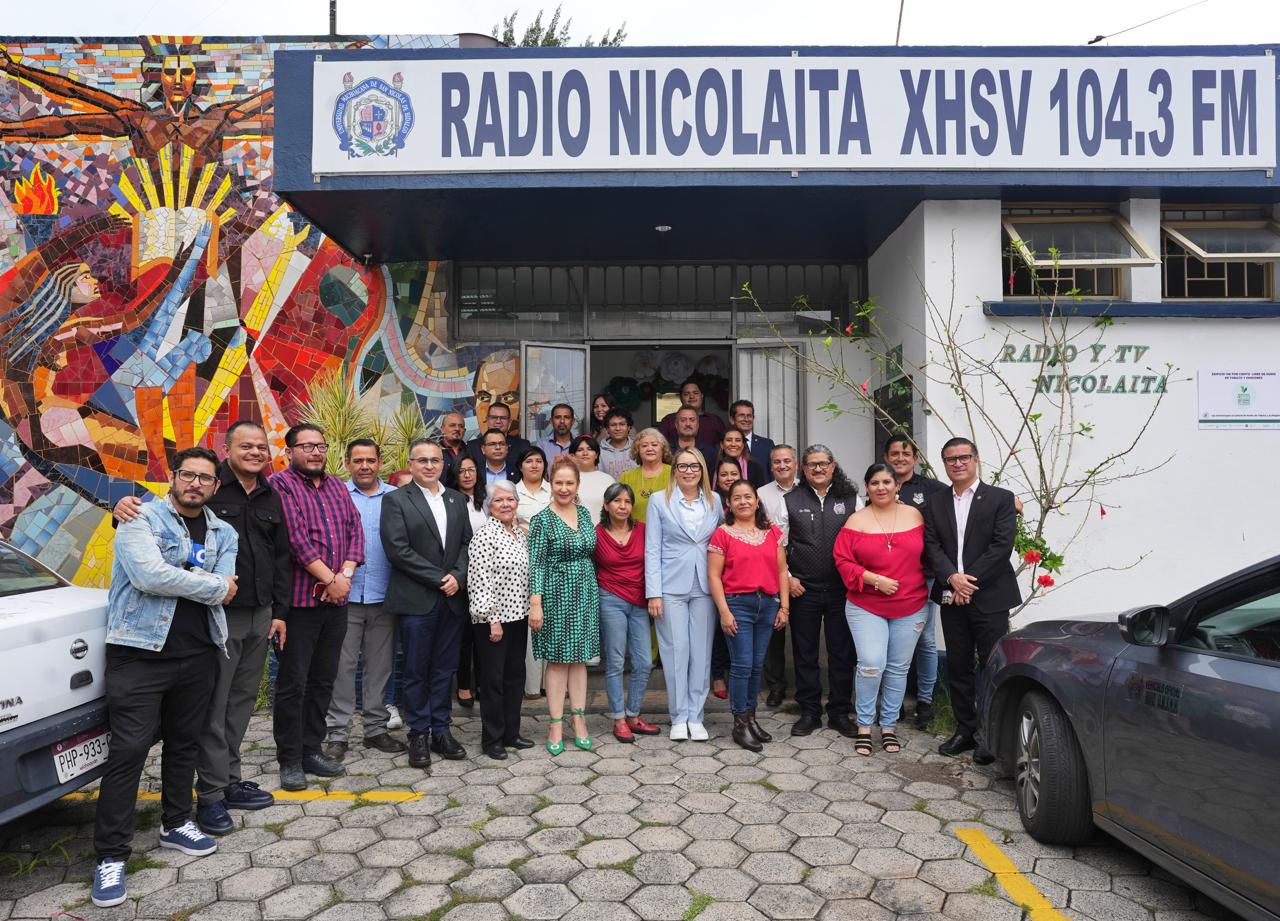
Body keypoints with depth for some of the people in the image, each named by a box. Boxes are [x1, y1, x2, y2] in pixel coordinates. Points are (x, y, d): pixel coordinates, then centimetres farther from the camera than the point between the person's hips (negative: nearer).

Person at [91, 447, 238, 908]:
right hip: (140, 652, -5)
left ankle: (176, 823, 32)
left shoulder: (224, 534, 10)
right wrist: (213, 585, -11)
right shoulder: (141, 519, -4)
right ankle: (111, 855, 5)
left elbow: (226, 590, -3)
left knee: (184, 744, 15)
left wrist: (176, 579, -14)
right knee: (129, 749, -5)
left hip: (199, 654, 5)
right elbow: (148, 576, -20)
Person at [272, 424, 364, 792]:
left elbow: (355, 529, 8)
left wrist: (346, 574, -8)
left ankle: (311, 750, 24)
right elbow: (296, 537, -15)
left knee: (323, 680, 13)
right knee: (292, 683, 1)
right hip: (299, 599, -6)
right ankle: (289, 760, 12)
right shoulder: (281, 484, -7)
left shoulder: (337, 486, 14)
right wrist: (330, 579, -16)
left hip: (336, 600, 6)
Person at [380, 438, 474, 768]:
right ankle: (418, 735, 15)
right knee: (416, 671, 4)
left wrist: (457, 577, -8)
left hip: (452, 598, 4)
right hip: (416, 601, -4)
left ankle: (441, 731, 20)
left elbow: (467, 543, 10)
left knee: (445, 669, 10)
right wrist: (439, 578, -13)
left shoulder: (457, 500, 13)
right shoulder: (395, 500, -2)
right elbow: (397, 549, -11)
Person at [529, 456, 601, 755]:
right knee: (557, 659, 2)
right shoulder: (542, 520, -7)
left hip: (585, 593, 5)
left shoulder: (584, 513, 8)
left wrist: (594, 589, 11)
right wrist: (535, 603, -17)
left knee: (579, 658, 9)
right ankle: (556, 725, 10)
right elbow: (535, 564, -11)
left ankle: (579, 721, 17)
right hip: (556, 594, -4)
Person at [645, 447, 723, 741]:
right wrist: (653, 593, -7)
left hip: (705, 587, 2)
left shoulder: (714, 500, 9)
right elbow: (652, 549, -1)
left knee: (702, 652, 5)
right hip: (671, 587, -2)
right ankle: (679, 718, 13)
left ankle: (696, 717, 16)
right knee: (676, 651, 1)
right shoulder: (660, 501, 2)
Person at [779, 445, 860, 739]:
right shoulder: (790, 501, 3)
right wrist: (787, 577, -3)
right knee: (805, 653, 8)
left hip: (842, 589, 0)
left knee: (842, 652, 6)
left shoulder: (851, 499, 3)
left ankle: (840, 712, 19)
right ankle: (809, 712, 20)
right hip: (803, 590, 0)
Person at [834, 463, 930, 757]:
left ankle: (889, 726, 24)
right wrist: (875, 580, -16)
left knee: (899, 668, 9)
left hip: (911, 607, 2)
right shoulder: (856, 520, -2)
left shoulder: (914, 515, 3)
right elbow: (843, 560, -7)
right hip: (866, 607, -2)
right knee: (871, 664, -12)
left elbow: (926, 554, 9)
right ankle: (864, 726, 6)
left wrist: (923, 589, 1)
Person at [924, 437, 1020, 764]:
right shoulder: (934, 503, 9)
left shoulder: (1001, 498, -2)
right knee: (958, 667, 11)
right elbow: (931, 546, 1)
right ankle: (965, 730, 22)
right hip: (951, 598, 4)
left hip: (989, 598, -4)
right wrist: (952, 577, -16)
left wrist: (970, 581, -15)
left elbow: (1002, 546, -10)